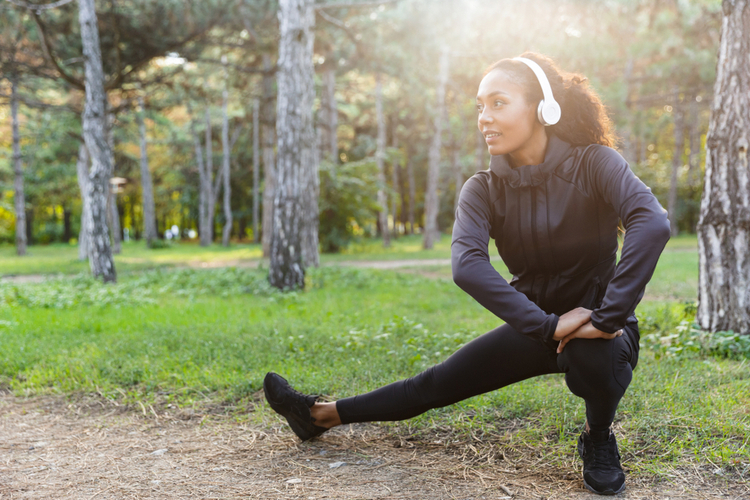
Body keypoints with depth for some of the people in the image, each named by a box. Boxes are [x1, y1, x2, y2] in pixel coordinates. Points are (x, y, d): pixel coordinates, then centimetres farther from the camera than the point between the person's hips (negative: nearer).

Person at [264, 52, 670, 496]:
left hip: (599, 331, -3)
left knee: (592, 356, -38)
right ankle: (323, 414, 24)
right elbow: (467, 265, -27)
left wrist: (609, 320, -38)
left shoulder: (593, 164, -19)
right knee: (439, 383, 6)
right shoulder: (485, 189, -10)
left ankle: (599, 440, -5)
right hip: (535, 328, 4)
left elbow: (653, 224, -35)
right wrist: (548, 325, -35)